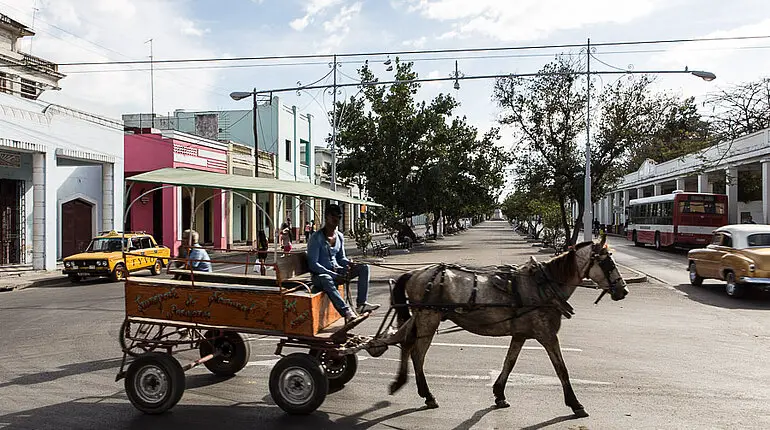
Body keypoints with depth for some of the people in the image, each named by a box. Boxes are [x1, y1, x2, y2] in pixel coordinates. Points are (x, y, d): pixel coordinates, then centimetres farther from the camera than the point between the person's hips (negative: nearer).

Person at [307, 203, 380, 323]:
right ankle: (347, 312, -45)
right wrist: (334, 275, -25)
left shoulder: (339, 236, 8)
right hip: (321, 274, -7)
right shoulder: (316, 238, -14)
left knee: (364, 267, -5)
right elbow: (313, 264, -19)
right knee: (326, 280, -42)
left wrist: (350, 264, -7)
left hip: (337, 271, 7)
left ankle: (361, 304, -15)